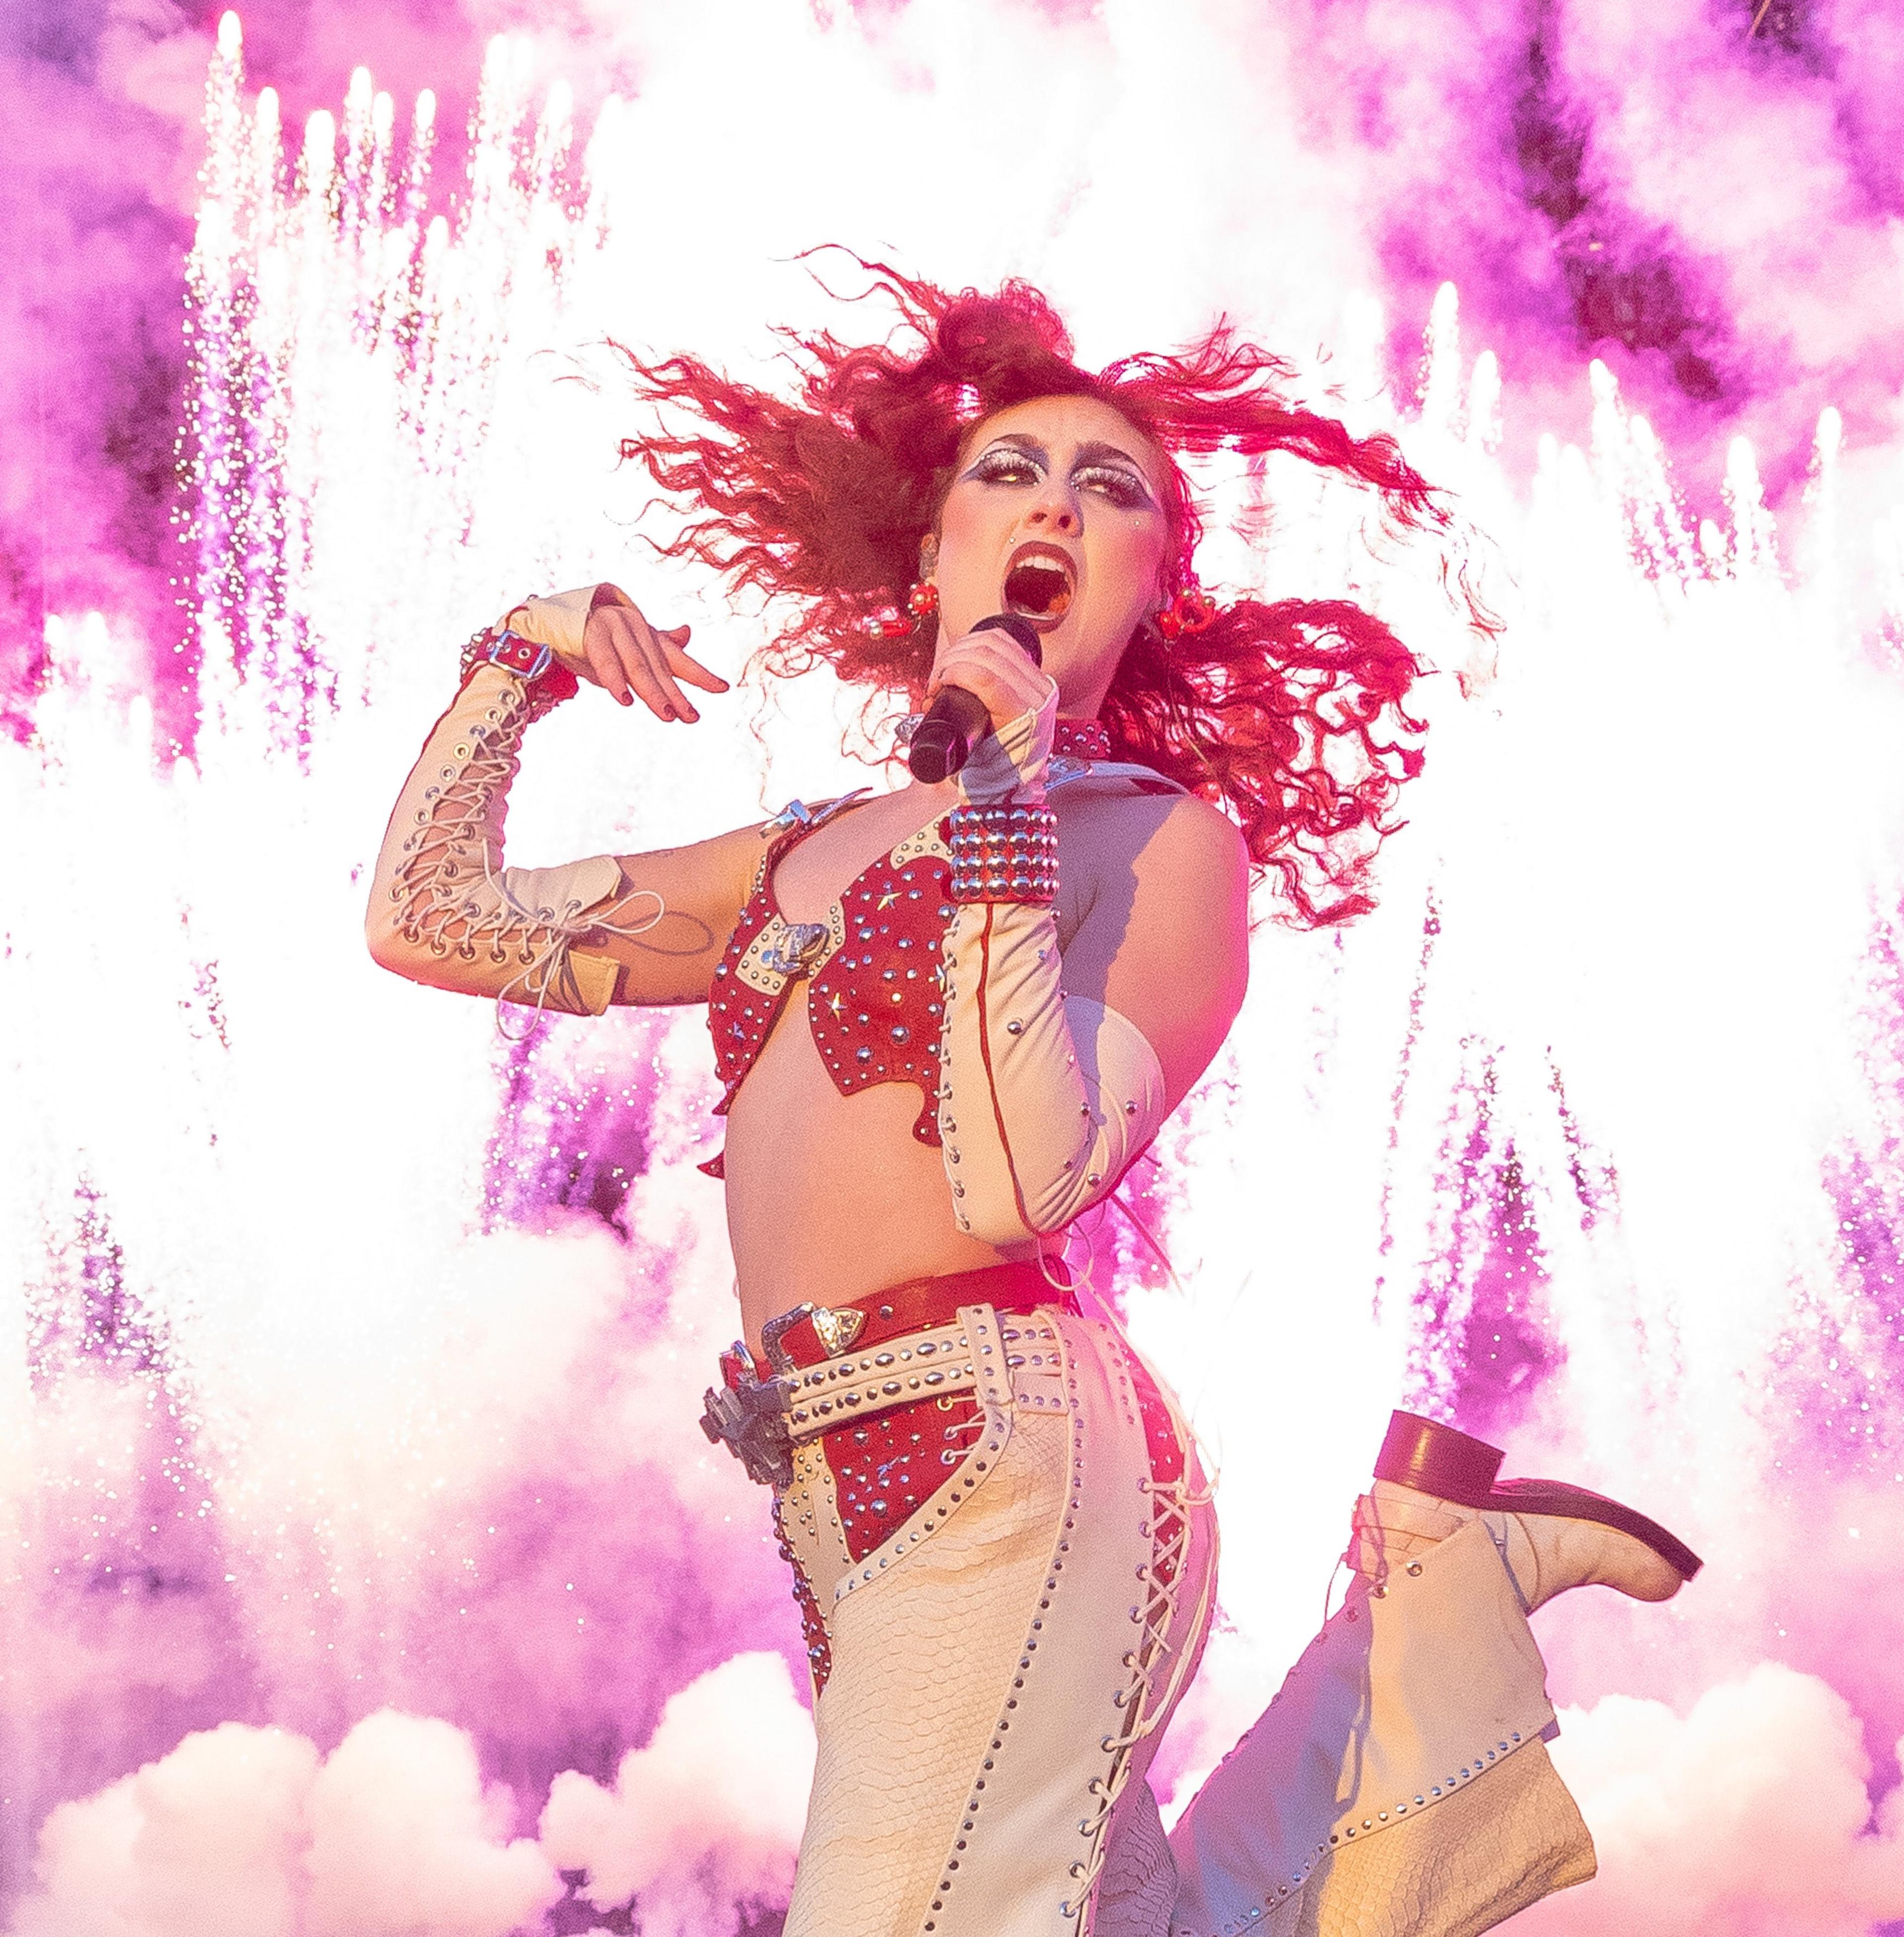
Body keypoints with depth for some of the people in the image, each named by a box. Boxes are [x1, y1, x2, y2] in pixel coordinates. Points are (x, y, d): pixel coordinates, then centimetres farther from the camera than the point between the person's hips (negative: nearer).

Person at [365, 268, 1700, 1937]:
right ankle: (1425, 1593, 21)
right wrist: (523, 660, 10)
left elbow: (1020, 1185, -18)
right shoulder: (799, 860, 18)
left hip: (1013, 1477, -7)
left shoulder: (1165, 841, -1)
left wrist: (1006, 783, -17)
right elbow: (430, 921, 20)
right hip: (861, 1497, 7)